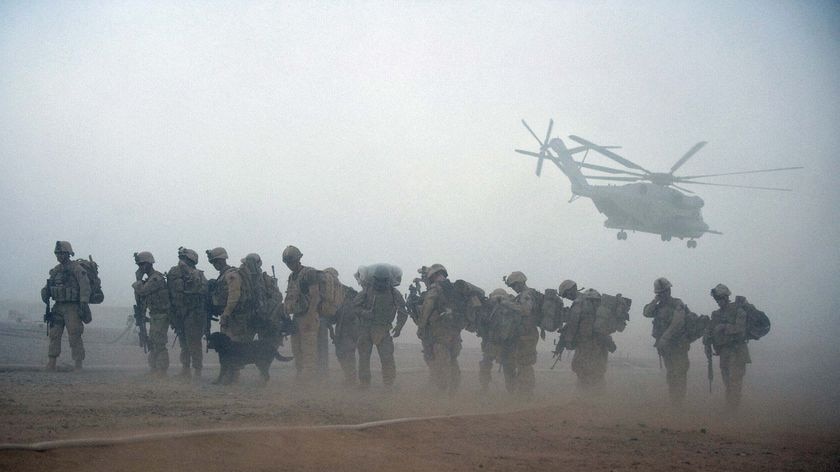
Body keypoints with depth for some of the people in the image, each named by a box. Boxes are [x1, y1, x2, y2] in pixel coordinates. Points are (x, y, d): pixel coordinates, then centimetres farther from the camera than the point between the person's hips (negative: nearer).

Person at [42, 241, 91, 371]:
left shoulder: (77, 268, -7)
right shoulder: (55, 270, 14)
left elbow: (85, 287, -15)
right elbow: (48, 287, 20)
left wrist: (84, 303, -23)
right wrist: (45, 292, -3)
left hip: (72, 308, -7)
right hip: (58, 307, 7)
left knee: (74, 336, -7)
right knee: (54, 336, 4)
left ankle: (78, 366, -4)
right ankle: (50, 366, 7)